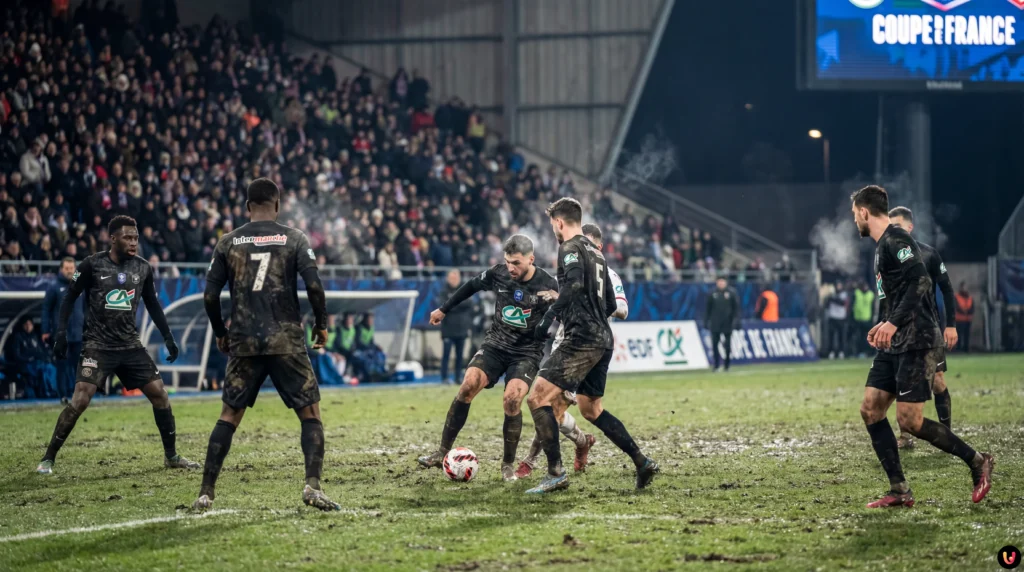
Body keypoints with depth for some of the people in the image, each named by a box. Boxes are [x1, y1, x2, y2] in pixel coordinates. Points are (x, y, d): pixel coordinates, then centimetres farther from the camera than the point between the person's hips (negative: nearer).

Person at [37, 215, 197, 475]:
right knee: (80, 400, -16)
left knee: (159, 394, 0)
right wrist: (61, 332, -10)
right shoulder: (92, 265, -8)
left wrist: (168, 337, 14)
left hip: (130, 345, 4)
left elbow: (153, 305, 17)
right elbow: (70, 298, -1)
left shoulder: (143, 268, 4)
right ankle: (48, 458, -5)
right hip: (98, 345, -4)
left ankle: (171, 456, 16)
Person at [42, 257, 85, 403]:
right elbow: (46, 309, -2)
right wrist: (46, 331, -6)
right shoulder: (54, 286, -3)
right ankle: (63, 395, 7)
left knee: (79, 364, 4)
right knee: (62, 365, 2)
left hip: (78, 334, 2)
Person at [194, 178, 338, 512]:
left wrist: (220, 332, 19)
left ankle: (205, 493, 7)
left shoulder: (228, 242, 6)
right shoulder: (293, 238, 0)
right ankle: (312, 485, -11)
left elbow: (210, 296, 4)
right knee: (310, 414, 5)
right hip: (286, 341, -2)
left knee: (229, 417, 12)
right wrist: (321, 325, 5)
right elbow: (314, 286, -9)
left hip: (244, 343, 2)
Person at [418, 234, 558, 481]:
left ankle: (508, 465, -4)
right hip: (496, 344, 3)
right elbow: (472, 286, 14)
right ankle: (443, 452, -10)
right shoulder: (498, 274, -5)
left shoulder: (547, 285, -14)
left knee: (512, 400, -23)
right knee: (468, 386, -19)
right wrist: (444, 309, 22)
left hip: (527, 352, -3)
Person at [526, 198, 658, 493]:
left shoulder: (570, 248, -7)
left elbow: (574, 284, -26)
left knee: (538, 398, -10)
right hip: (602, 339, 10)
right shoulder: (595, 251, 21)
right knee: (591, 409, 20)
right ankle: (643, 463, 15)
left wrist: (550, 315, -26)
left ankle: (556, 473, -16)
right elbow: (611, 304, 24)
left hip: (581, 339, -10)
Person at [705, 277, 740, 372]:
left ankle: (727, 366, 13)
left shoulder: (732, 293, 1)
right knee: (714, 344, -5)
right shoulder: (712, 294, 5)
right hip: (715, 324, 1)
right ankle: (717, 365, 2)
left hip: (727, 324, -1)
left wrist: (736, 320, -7)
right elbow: (707, 309, 10)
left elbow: (736, 308, 1)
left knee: (728, 345, 3)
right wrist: (706, 321, 5)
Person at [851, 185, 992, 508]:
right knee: (870, 410, 2)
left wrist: (894, 323, -31)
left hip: (916, 343, -10)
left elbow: (921, 283, -25)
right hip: (893, 345, 10)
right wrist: (884, 324, 35)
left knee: (909, 421, -11)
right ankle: (899, 492, 3)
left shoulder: (896, 241, -13)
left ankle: (977, 462, 4)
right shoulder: (883, 245, 18)